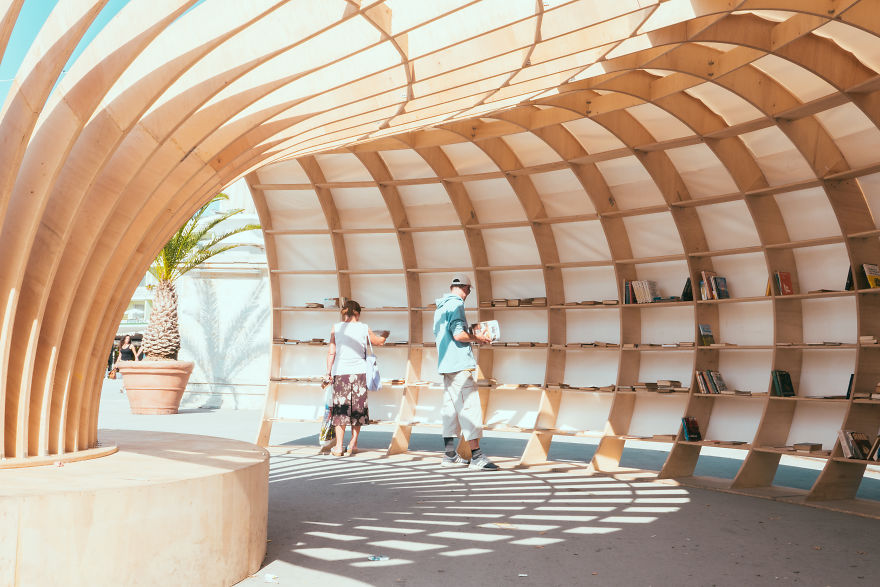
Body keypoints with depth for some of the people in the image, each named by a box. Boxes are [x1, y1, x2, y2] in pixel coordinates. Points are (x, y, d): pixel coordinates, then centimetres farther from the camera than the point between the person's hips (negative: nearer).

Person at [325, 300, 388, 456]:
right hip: (360, 372, 1)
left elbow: (331, 352, 0)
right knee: (358, 408, 12)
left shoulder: (336, 328, 2)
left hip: (341, 373, 0)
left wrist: (328, 371, 7)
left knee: (340, 409, 3)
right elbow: (379, 341, 19)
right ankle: (353, 444, 16)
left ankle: (338, 447, 1)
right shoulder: (364, 329, 3)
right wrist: (384, 334, 40)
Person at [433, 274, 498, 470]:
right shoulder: (456, 304, -11)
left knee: (450, 407, 11)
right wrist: (476, 337, -4)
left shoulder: (440, 308, 18)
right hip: (459, 364, -10)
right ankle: (476, 456, -10)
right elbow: (459, 335, -21)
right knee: (469, 408, -9)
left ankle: (450, 455, 15)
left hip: (445, 364, 10)